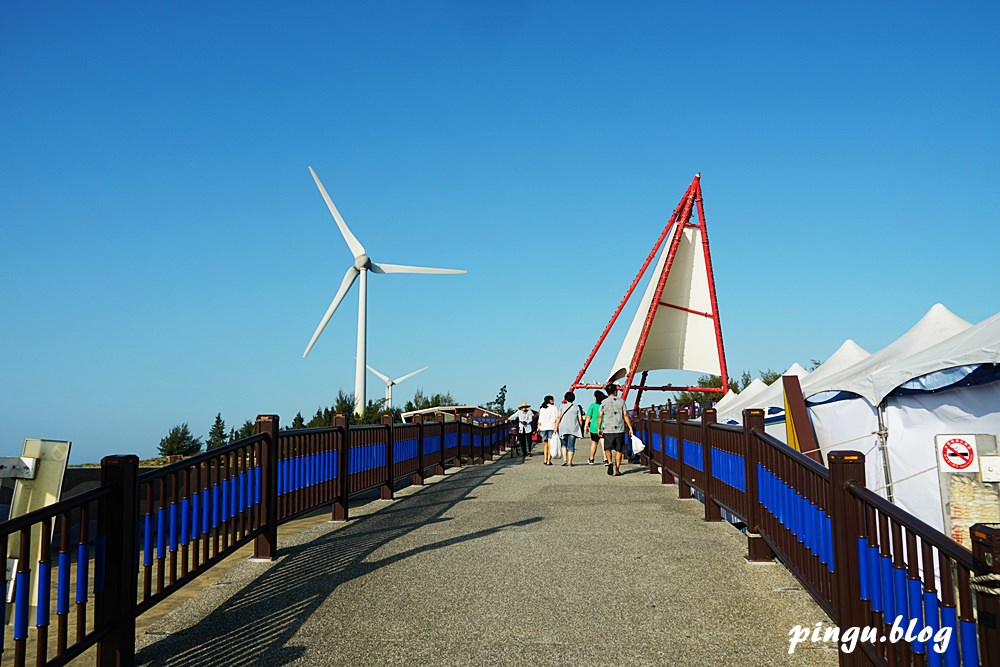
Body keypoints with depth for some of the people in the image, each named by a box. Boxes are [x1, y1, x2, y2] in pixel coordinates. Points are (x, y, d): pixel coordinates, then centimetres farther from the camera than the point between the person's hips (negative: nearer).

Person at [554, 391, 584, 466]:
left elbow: (559, 417, -4)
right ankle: (570, 462, 2)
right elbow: (580, 419, 3)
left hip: (563, 429, 0)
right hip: (573, 429, 0)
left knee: (564, 444, 15)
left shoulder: (562, 406, 3)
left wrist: (556, 427, 0)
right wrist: (581, 428, 13)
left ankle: (565, 459, 0)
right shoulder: (577, 407, 6)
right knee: (571, 446, 3)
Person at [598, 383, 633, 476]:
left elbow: (600, 416, 0)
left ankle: (610, 462, -14)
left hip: (608, 430, 0)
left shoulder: (604, 402, 1)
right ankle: (617, 469, 7)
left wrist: (599, 428, 9)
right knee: (619, 450, 8)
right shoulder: (621, 401, 3)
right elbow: (625, 415, -1)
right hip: (620, 430, 1)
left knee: (608, 448, 11)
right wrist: (630, 428, 3)